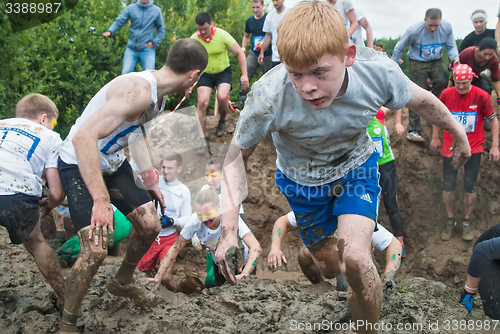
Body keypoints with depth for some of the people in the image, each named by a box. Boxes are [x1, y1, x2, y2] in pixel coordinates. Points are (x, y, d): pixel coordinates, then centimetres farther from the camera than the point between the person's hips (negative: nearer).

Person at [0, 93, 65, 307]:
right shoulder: (50, 137, 22)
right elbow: (57, 194, 13)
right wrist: (47, 207, 35)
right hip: (17, 197, -1)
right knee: (35, 242, 27)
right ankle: (64, 298, 37)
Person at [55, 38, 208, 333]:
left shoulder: (158, 93, 1)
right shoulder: (138, 91, -32)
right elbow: (83, 138, -38)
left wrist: (150, 179, 17)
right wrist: (101, 199, -38)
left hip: (113, 163, 9)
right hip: (80, 165, -9)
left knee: (150, 226, 9)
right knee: (96, 249, -19)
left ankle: (122, 282, 37)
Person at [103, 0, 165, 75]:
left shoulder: (157, 10, 2)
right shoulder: (131, 8, 2)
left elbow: (161, 29, 10)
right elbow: (119, 21, 0)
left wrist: (154, 43, -3)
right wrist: (109, 31, -18)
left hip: (147, 50, -1)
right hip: (131, 49, 1)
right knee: (125, 72, -4)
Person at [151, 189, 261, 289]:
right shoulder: (195, 221, -27)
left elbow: (256, 248, -41)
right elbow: (175, 248, -17)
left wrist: (244, 274, -54)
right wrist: (158, 278, -22)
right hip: (218, 266, 3)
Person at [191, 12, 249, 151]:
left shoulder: (222, 35, -17)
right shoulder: (194, 39, -13)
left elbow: (239, 53, -10)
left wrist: (244, 74, -17)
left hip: (223, 72, -1)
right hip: (205, 73, 1)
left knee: (222, 97, -25)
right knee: (202, 101, -18)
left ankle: (222, 121, 9)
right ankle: (201, 138, -9)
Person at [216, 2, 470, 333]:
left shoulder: (378, 71, -31)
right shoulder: (269, 96, -37)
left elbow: (421, 100, -8)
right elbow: (237, 155, -21)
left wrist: (459, 134, 10)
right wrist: (229, 229, -29)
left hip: (356, 167, 0)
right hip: (302, 179, 1)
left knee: (355, 259, -20)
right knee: (326, 256, 17)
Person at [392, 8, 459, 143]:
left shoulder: (446, 27, -13)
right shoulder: (414, 30, -22)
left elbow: (451, 46, 3)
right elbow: (398, 48, -8)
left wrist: (455, 57, -19)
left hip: (436, 61, 3)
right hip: (418, 62, -3)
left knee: (442, 81, -24)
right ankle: (413, 130, -2)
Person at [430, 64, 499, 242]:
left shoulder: (481, 96, -11)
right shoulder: (446, 94, -7)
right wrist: (435, 137, 12)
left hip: (473, 148, -1)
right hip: (450, 147, 1)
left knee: (470, 187, 0)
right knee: (448, 185, 0)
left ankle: (466, 223, 18)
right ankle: (450, 220, 19)